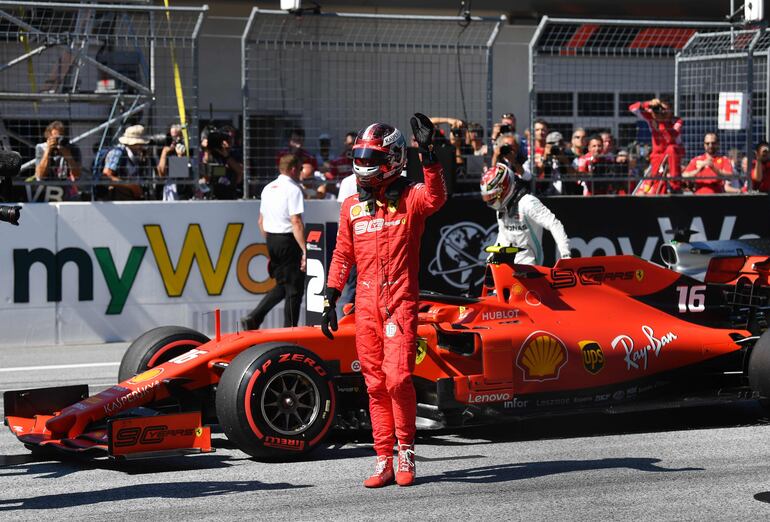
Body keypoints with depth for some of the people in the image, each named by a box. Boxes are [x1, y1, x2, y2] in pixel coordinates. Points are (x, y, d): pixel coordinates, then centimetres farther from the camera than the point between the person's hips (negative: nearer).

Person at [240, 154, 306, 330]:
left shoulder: (268, 188, 12)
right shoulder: (293, 189, -12)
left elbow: (261, 221, 17)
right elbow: (296, 223, -20)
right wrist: (305, 251, -20)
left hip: (271, 239, 8)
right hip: (288, 240, -8)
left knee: (282, 286, 16)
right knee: (294, 289, 2)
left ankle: (253, 318, 3)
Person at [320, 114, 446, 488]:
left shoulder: (410, 197, 0)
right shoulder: (352, 206, 13)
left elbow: (436, 198, -23)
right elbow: (342, 256, 18)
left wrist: (427, 153, -32)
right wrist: (330, 300, 13)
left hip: (401, 302, -5)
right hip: (366, 303, 5)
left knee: (397, 377, -15)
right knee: (375, 384, 5)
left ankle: (405, 449, 5)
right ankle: (384, 461, 10)